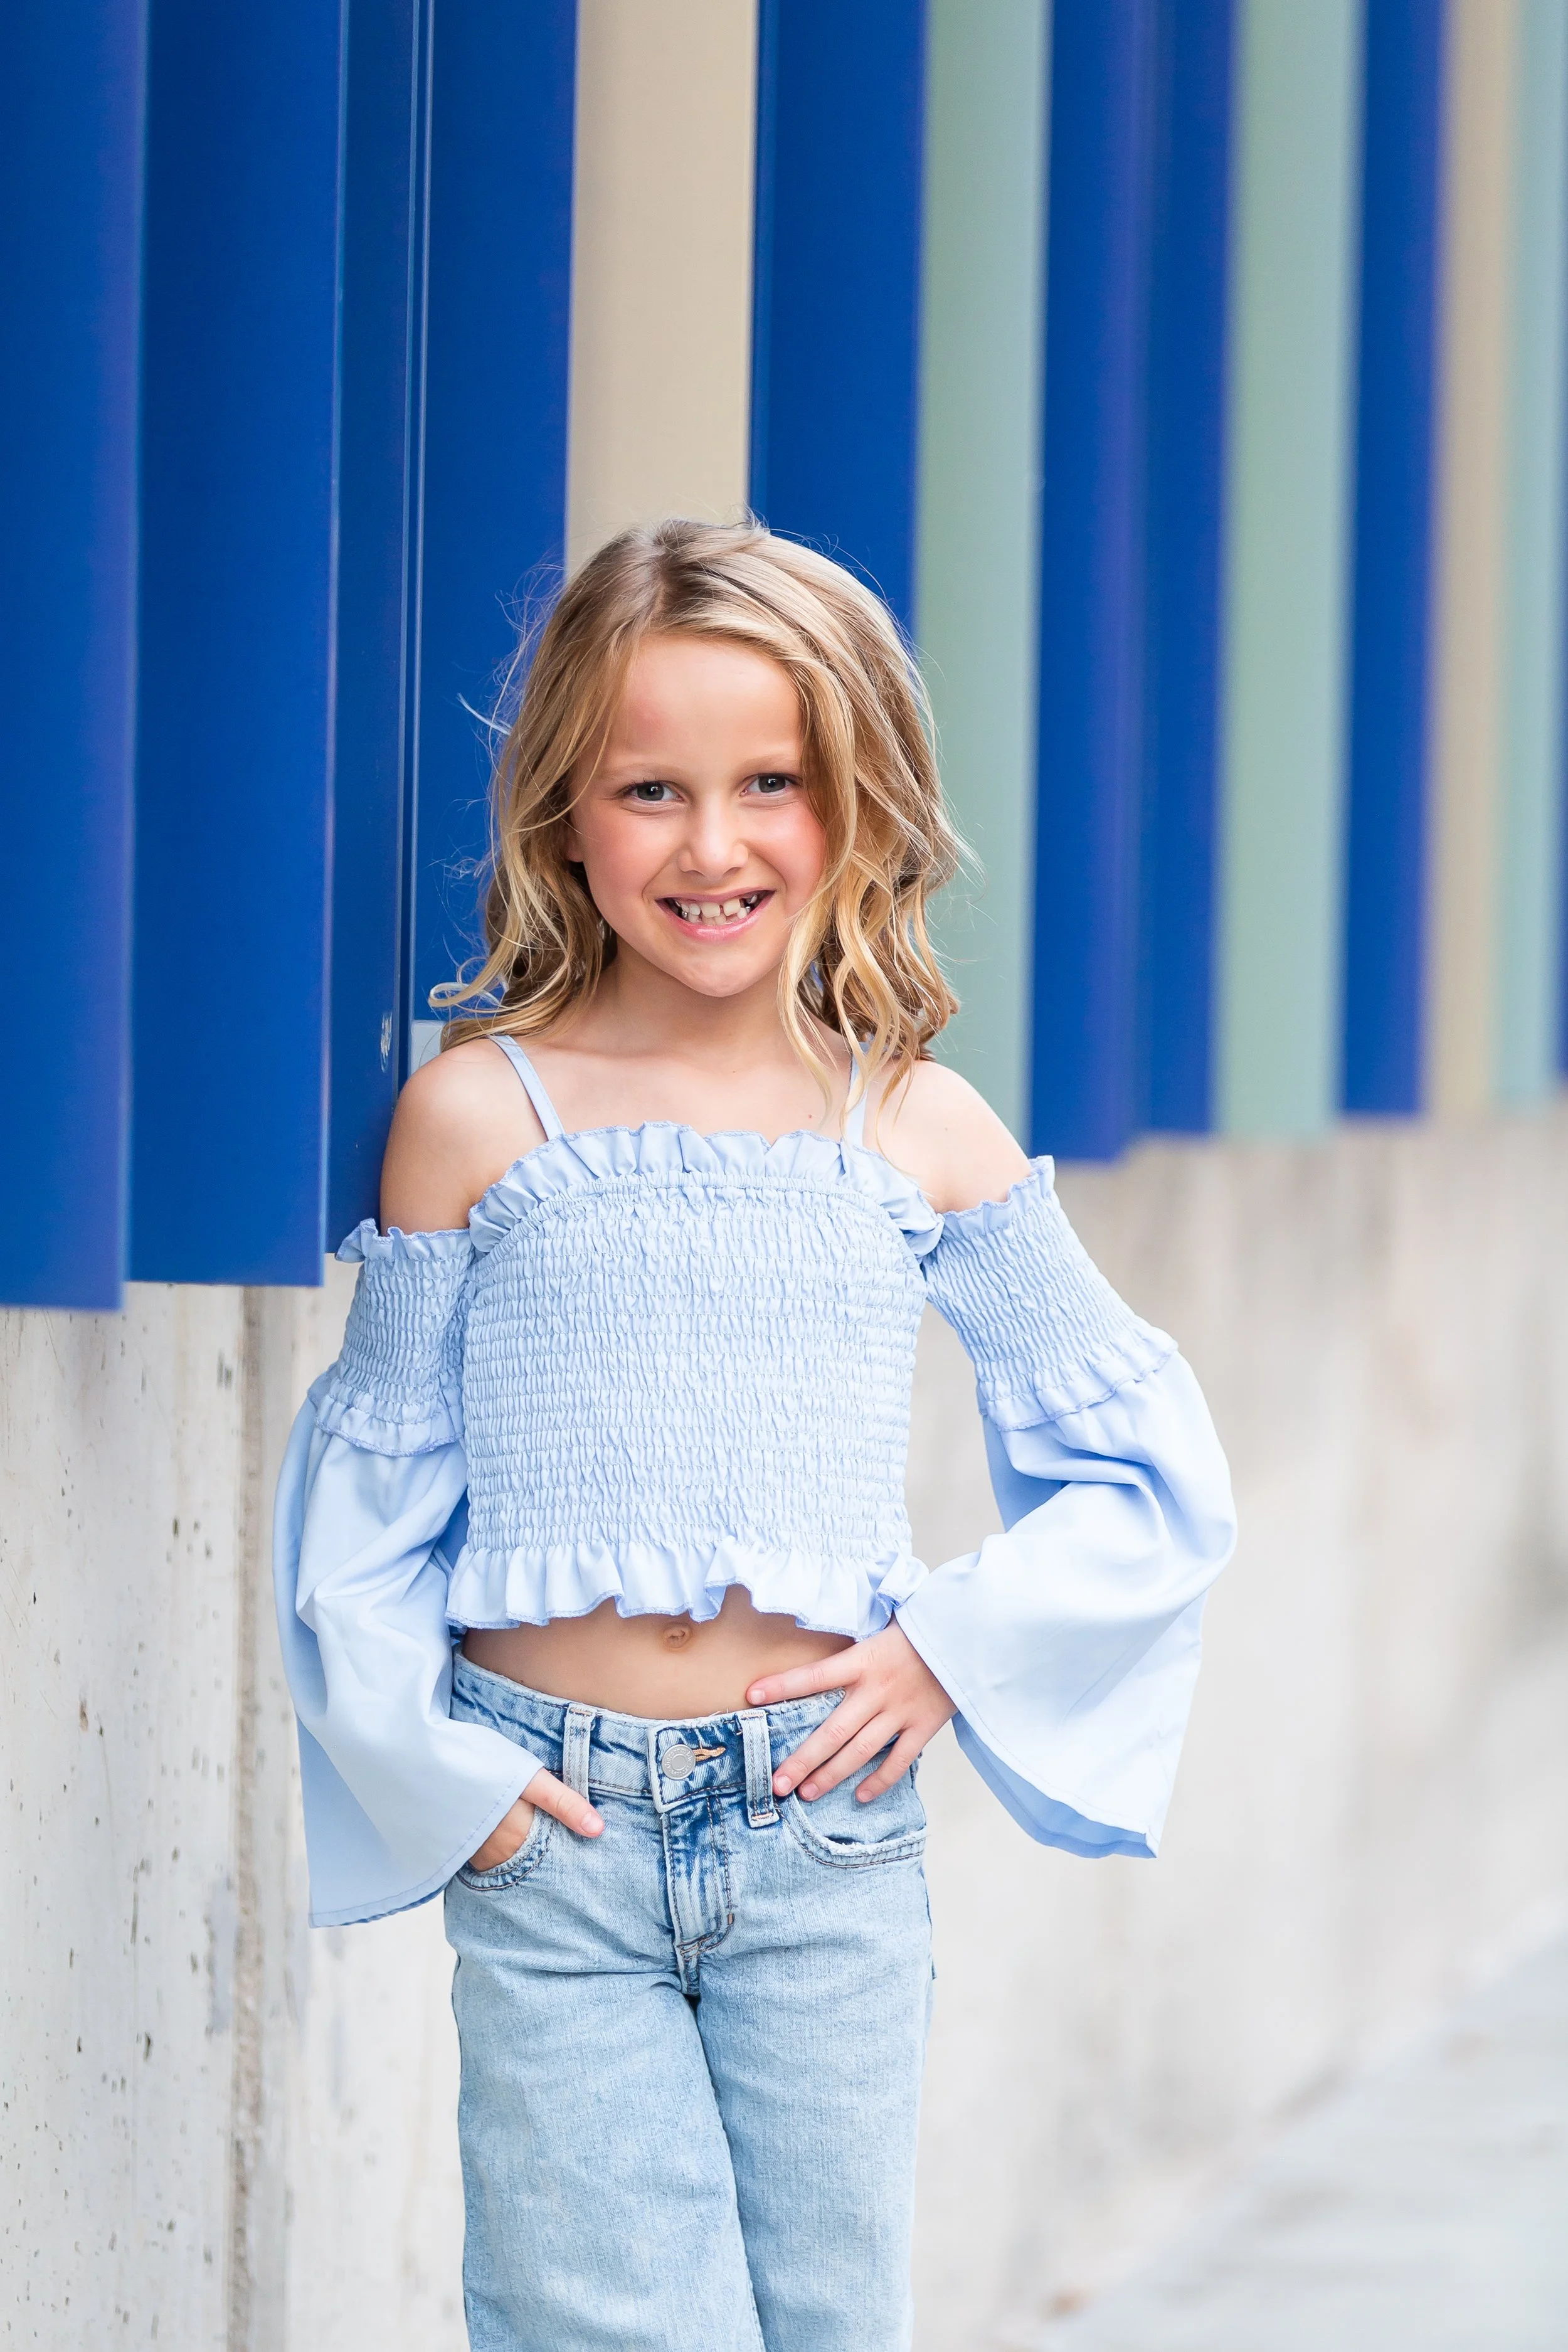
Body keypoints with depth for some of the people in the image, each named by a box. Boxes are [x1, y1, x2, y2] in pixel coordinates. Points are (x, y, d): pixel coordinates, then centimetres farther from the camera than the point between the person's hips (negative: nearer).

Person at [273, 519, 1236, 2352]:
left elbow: (1155, 1469, 11)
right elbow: (374, 1480, 5)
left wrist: (962, 1649, -1)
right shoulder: (482, 1112, -2)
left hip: (828, 1830, 2)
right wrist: (422, 1765, -4)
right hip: (551, 1843, -2)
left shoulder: (919, 1136, 3)